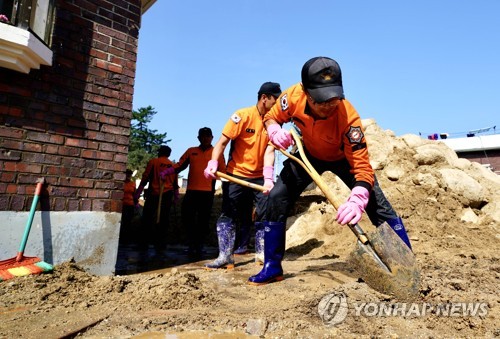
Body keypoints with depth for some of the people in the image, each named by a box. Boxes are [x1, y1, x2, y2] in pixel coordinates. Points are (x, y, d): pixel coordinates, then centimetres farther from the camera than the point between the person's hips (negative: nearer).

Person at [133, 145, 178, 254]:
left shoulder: (153, 162, 3)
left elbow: (144, 179, -2)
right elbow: (175, 184, 15)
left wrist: (137, 194, 1)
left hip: (154, 194, -3)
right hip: (167, 195, 3)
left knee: (147, 218, 8)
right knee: (163, 221, 5)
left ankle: (146, 241, 5)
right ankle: (160, 246, 6)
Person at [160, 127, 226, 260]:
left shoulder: (217, 153, 7)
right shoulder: (191, 151, 14)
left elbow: (223, 171, 3)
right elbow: (180, 165, 11)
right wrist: (166, 172, -3)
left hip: (208, 192, -2)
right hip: (191, 190, 2)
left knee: (203, 221, 3)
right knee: (186, 217, -1)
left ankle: (198, 247, 16)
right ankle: (192, 243, 19)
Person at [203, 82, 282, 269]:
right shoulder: (242, 115, -11)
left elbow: (270, 150, -11)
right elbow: (222, 142, -13)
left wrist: (268, 178, -24)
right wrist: (213, 164, -29)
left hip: (260, 176, 4)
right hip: (236, 174, -3)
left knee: (265, 212, 1)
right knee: (229, 213, -5)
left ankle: (262, 252, 15)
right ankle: (225, 256, 2)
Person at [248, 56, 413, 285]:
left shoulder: (348, 116, -38)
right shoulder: (293, 96, -30)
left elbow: (362, 167, -39)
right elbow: (271, 118, -9)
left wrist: (358, 199, -57)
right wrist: (276, 132, -32)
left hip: (344, 157, -2)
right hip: (309, 155, 3)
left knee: (378, 205, -16)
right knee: (277, 200, -9)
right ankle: (272, 267, 5)